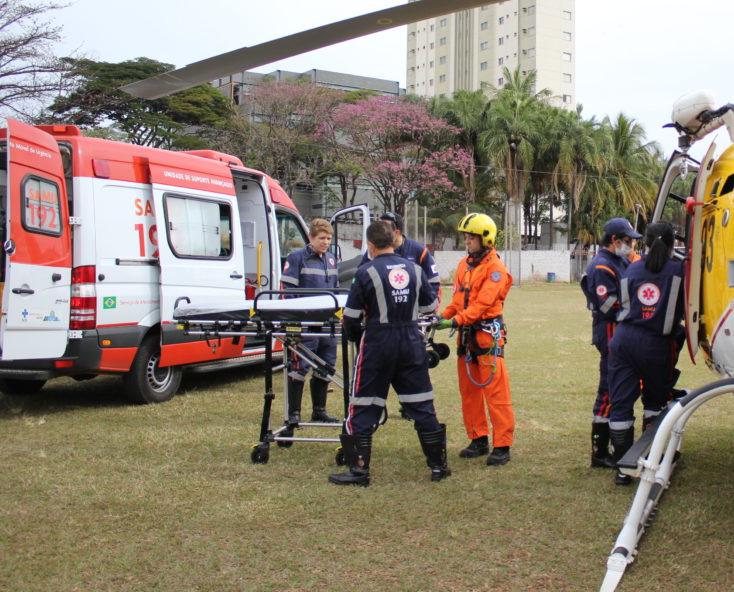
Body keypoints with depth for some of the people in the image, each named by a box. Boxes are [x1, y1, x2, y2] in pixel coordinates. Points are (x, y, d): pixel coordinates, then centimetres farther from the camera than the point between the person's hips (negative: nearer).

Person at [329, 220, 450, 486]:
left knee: (363, 408, 4)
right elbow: (431, 307, 12)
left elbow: (351, 317, -7)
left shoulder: (366, 272, -9)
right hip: (412, 343, 4)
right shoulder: (414, 270, 4)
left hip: (378, 344, -4)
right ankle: (438, 465, 19)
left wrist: (356, 335, 13)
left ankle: (359, 470, 5)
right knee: (421, 405, 12)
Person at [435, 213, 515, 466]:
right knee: (468, 390, 12)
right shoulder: (464, 265, 14)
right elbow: (457, 299, 14)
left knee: (495, 391, -7)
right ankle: (479, 439, 23)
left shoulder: (495, 268, -11)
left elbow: (483, 303, -20)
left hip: (488, 334, -8)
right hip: (466, 335, 8)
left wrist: (455, 321, -27)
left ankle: (502, 446, -4)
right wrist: (442, 317, -3)